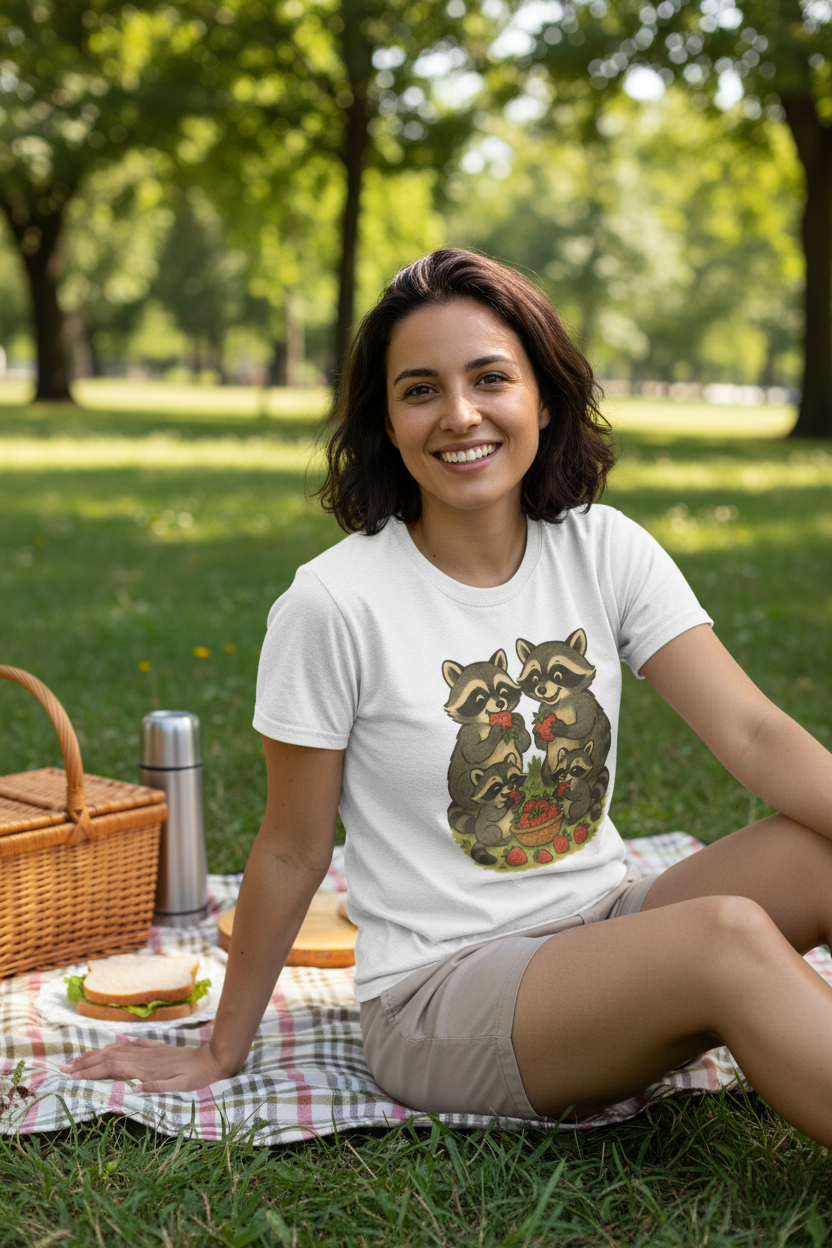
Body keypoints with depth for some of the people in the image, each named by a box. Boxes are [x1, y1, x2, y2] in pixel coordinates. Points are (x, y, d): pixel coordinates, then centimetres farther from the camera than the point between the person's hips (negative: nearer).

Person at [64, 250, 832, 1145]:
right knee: (727, 936, -30)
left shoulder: (605, 552, -1)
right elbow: (292, 852, -4)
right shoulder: (335, 603, -13)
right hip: (439, 997, -4)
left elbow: (753, 735, -9)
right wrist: (220, 1053, 5)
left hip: (606, 933, 5)